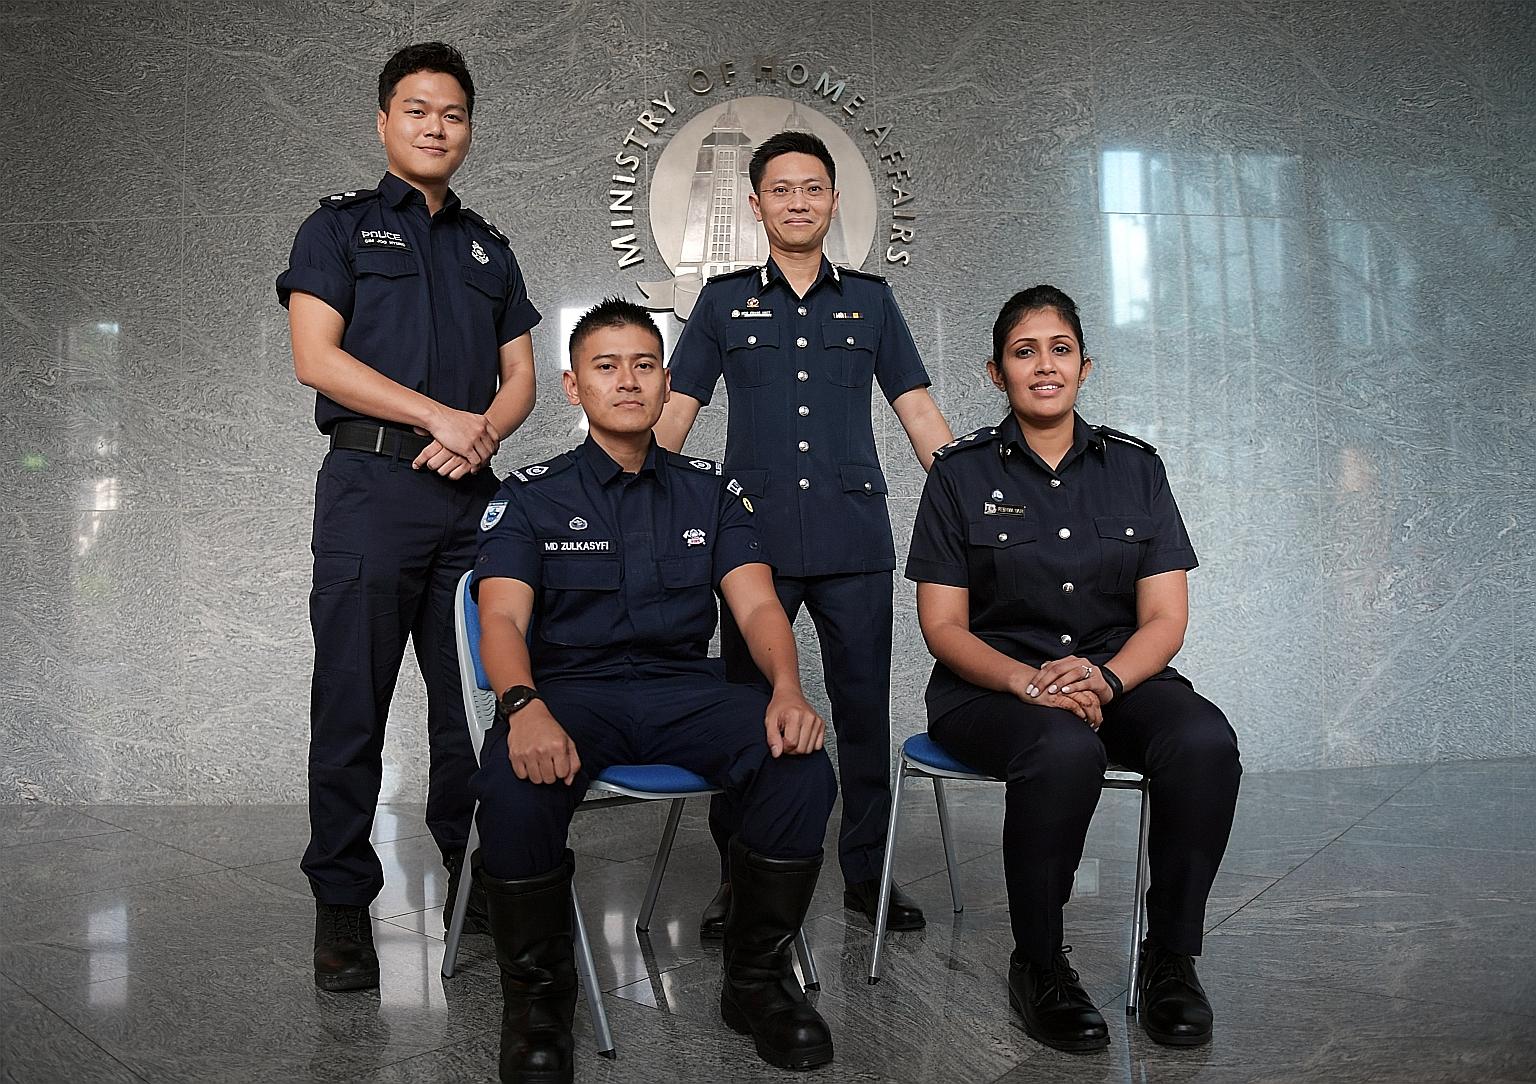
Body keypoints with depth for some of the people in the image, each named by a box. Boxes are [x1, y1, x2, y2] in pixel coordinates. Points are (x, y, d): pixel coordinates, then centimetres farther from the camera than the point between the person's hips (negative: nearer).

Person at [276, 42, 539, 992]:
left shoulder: (488, 248, 20)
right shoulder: (340, 227, 8)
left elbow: (521, 376, 15)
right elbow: (317, 358, -5)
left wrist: (484, 434, -6)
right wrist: (440, 416, -12)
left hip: (470, 493, 4)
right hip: (372, 485, -4)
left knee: (476, 698, 6)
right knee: (353, 705, -2)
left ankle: (472, 875, 20)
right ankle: (342, 902, 9)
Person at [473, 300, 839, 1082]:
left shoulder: (711, 493, 15)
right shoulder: (530, 496, 8)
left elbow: (757, 606, 4)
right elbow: (503, 619, -6)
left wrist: (786, 689, -19)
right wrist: (524, 707, -29)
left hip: (686, 688, 2)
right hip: (572, 689, -2)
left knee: (803, 764, -27)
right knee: (515, 786, -35)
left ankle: (757, 978, -3)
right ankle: (537, 990, -7)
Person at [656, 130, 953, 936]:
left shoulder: (870, 300, 13)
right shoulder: (725, 301, 11)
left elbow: (918, 412, 11)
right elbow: (673, 414, 8)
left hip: (856, 537, 1)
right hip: (755, 536, 0)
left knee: (864, 706, 4)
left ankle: (867, 871, 19)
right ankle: (739, 876, 17)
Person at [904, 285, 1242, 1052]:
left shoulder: (1135, 467, 8)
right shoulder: (961, 473, 2)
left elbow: (1164, 617, 2)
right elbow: (943, 626, -3)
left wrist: (1105, 679, -20)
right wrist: (1027, 679, -22)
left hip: (1119, 677, 3)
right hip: (990, 687, -2)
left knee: (1205, 741, -29)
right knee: (1064, 750, -36)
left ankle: (1171, 955, -9)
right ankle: (1037, 964, -13)